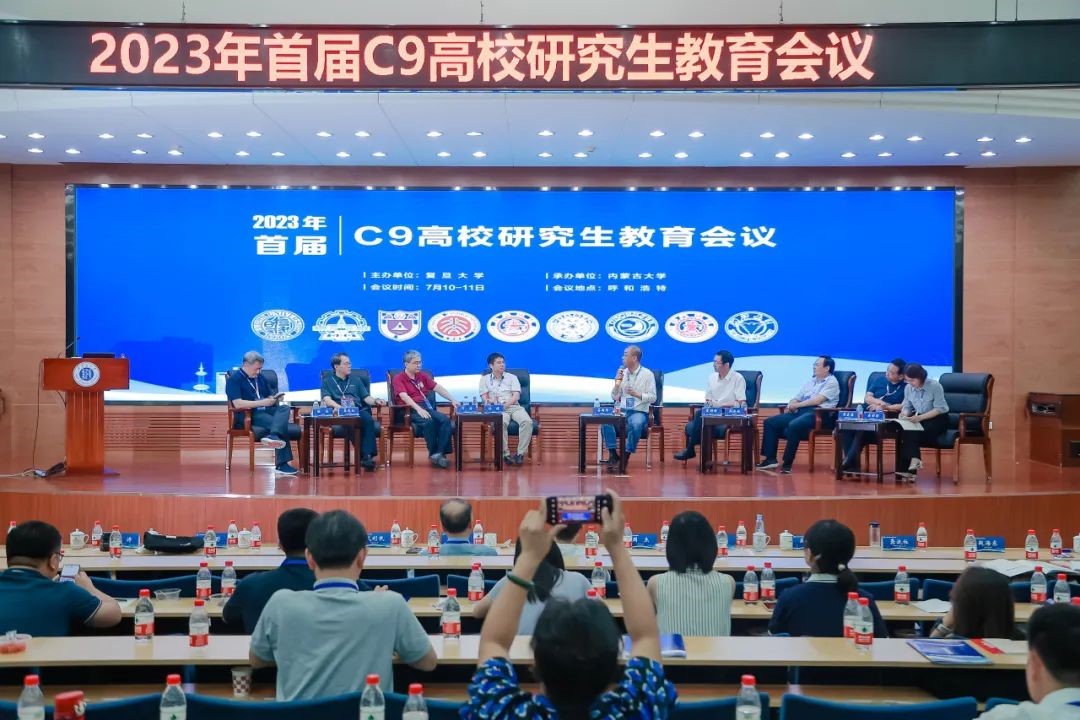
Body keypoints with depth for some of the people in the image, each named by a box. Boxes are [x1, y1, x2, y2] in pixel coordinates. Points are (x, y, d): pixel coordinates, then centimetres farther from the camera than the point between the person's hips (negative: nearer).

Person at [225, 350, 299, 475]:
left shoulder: (260, 378, 24)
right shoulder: (234, 379, -1)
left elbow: (269, 397, 28)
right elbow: (237, 404, -15)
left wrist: (275, 398, 2)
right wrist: (262, 402, -18)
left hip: (266, 411, 7)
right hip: (248, 415, -7)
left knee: (284, 408, -29)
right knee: (281, 425, -31)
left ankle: (273, 436, -55)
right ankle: (282, 464, -40)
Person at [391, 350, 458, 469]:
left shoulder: (422, 376, 21)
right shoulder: (399, 378, 3)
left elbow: (438, 388, 14)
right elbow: (404, 396, -13)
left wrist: (453, 400, 0)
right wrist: (419, 409, -28)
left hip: (426, 407, 5)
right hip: (410, 410, -5)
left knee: (445, 420, -24)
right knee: (429, 421, -35)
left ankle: (440, 453, -28)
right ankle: (433, 453, -20)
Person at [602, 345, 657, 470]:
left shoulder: (647, 374, 0)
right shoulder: (622, 373, 11)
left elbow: (653, 398, -3)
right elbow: (614, 397, 13)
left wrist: (637, 394, -16)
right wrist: (617, 382, -2)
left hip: (639, 412, -4)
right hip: (622, 411, 4)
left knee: (635, 424, -39)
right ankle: (613, 454, -20)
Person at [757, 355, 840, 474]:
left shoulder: (831, 382, 1)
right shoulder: (811, 380, 25)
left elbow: (817, 400, -12)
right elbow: (798, 398, 23)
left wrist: (796, 405, -5)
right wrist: (791, 405, 0)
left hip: (818, 413, -8)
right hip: (800, 411, 8)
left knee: (793, 425, -36)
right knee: (770, 422, -6)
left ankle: (787, 464, -27)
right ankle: (770, 459, -12)